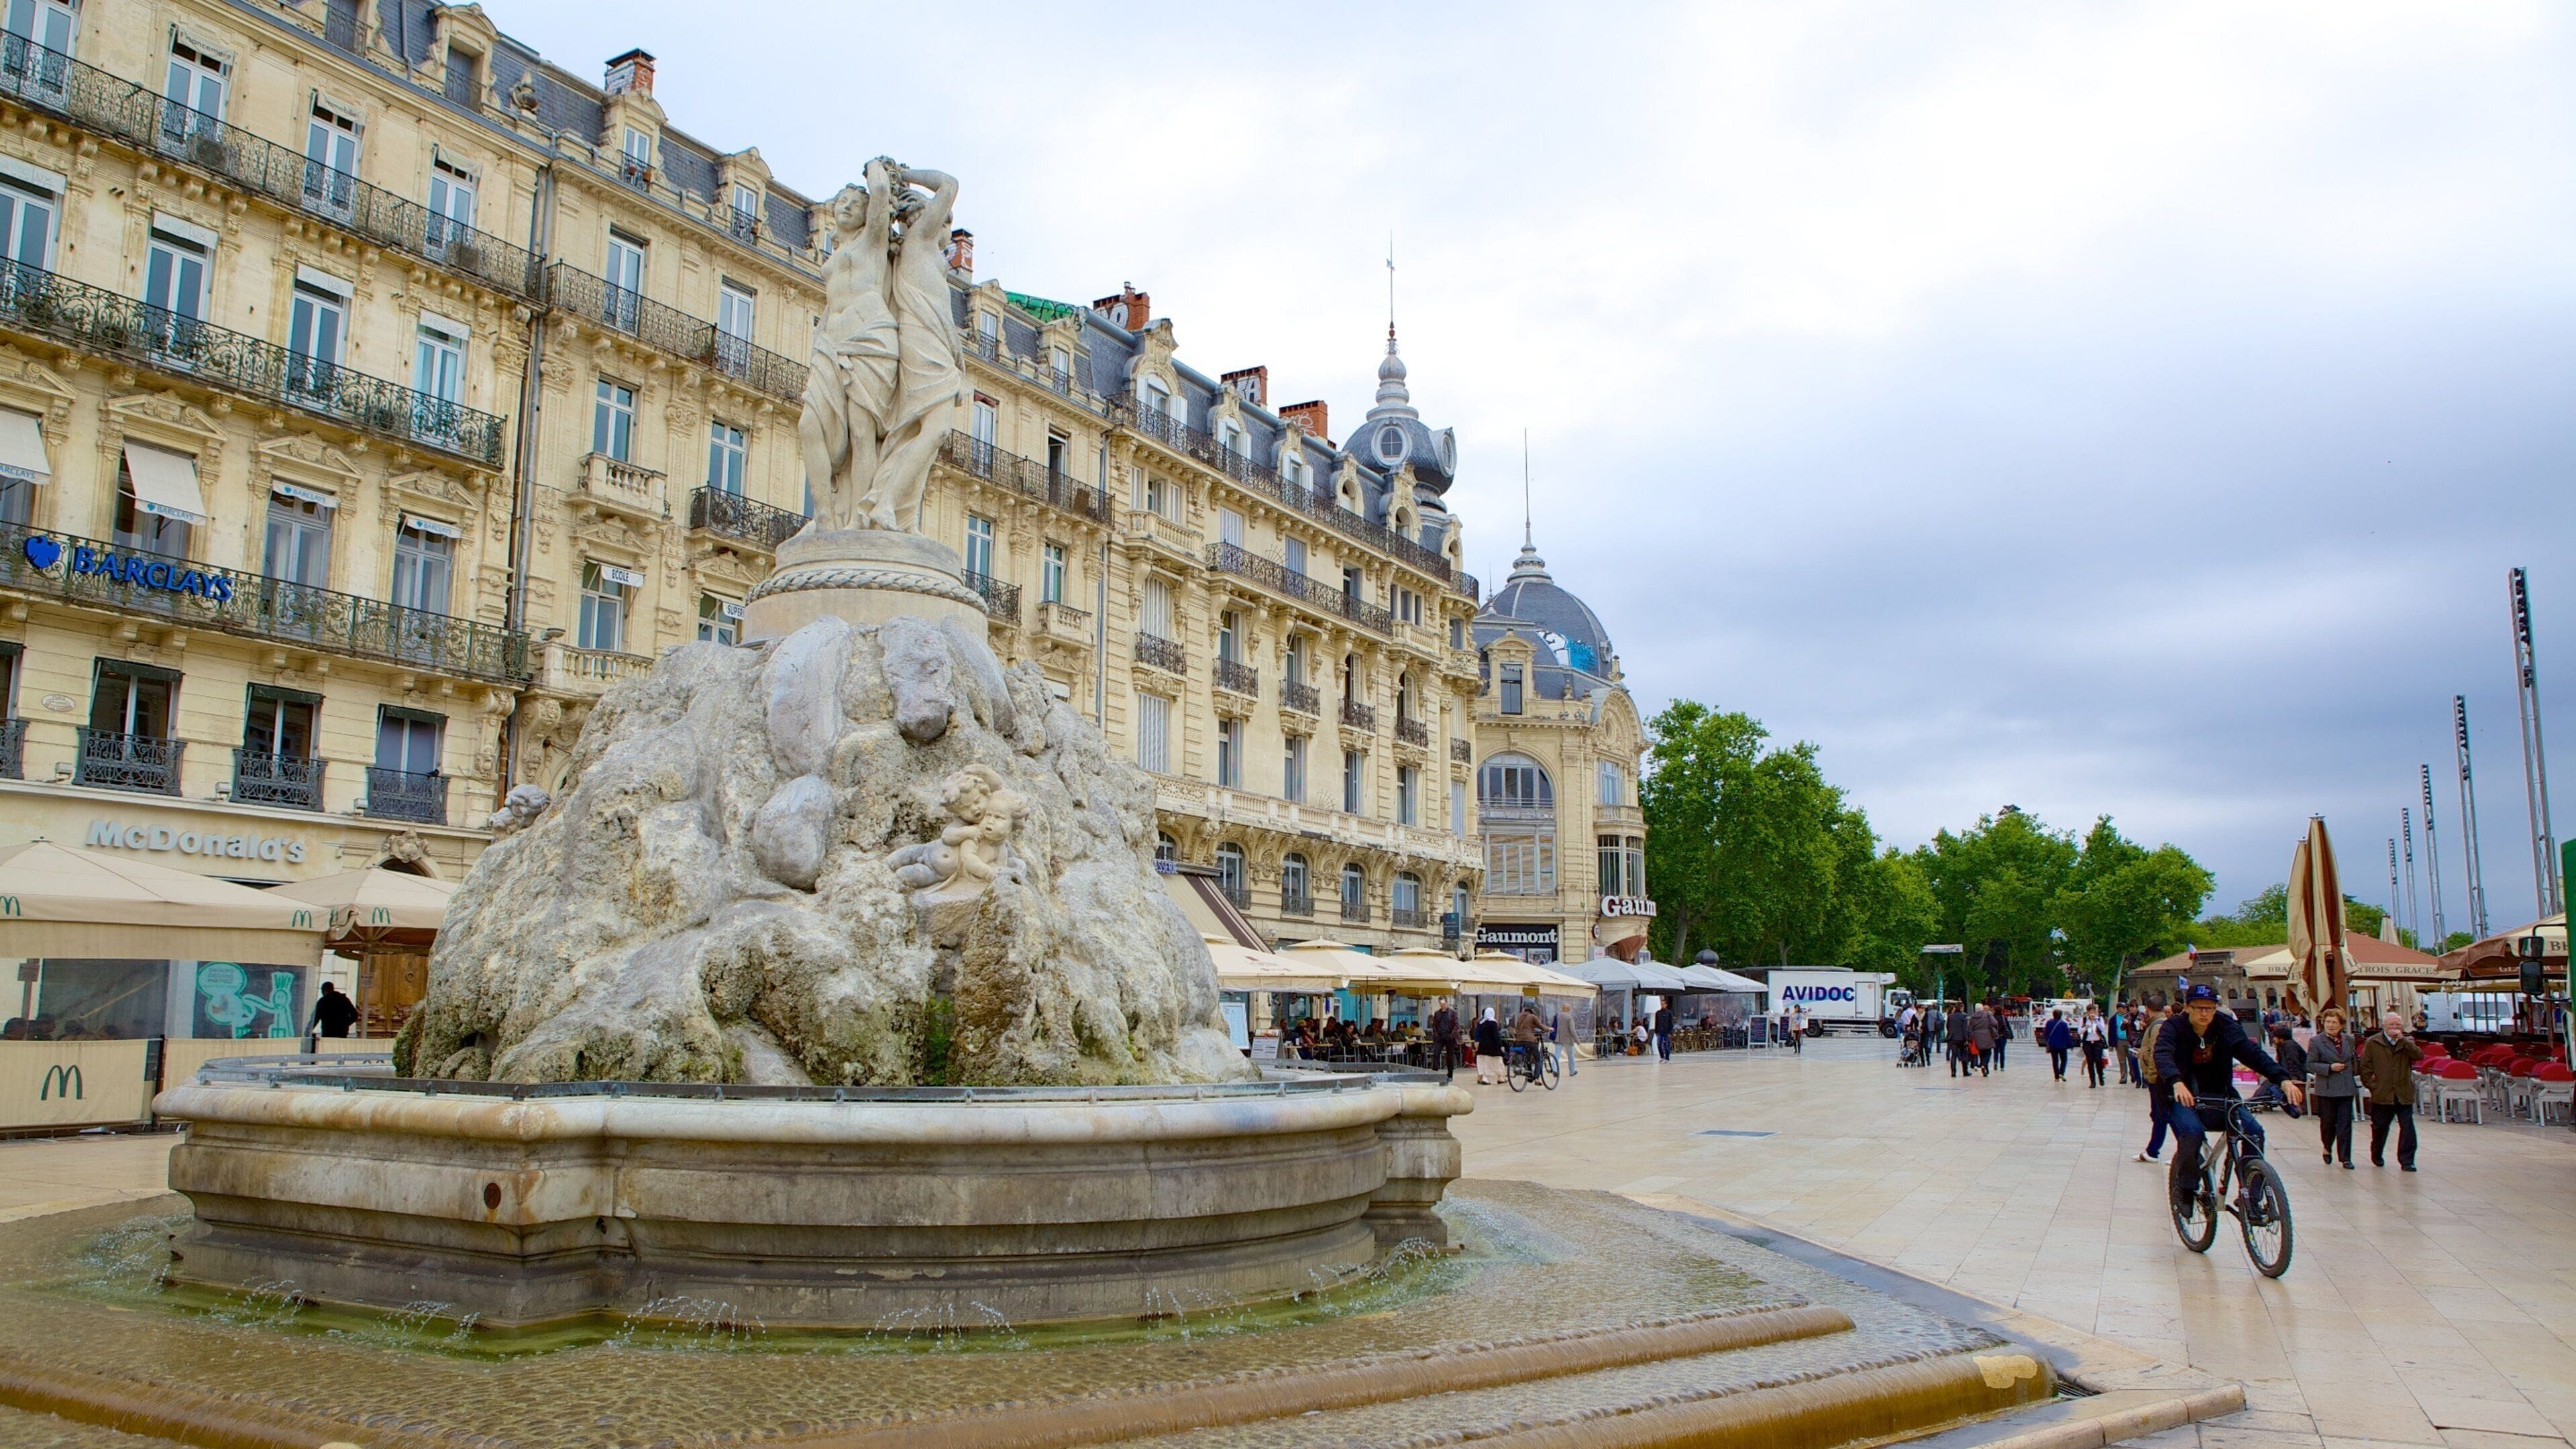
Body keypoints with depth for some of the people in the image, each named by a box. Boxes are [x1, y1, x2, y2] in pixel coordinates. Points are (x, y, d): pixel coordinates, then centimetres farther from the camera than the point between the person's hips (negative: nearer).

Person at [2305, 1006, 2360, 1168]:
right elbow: (2310, 1065, -6)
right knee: (2328, 1122, 7)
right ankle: (2327, 1148, 32)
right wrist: (2330, 1068, -17)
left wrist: (2356, 1083, 14)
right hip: (2326, 1089, -2)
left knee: (2345, 1124, -1)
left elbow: (2355, 1059, 21)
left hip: (2346, 1089, 3)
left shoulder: (2349, 1040, 8)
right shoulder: (2316, 1041, -4)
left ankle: (2346, 1158, 3)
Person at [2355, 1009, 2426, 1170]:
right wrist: (2372, 1086, -4)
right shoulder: (2372, 1043, 2)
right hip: (2382, 1095, -1)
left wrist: (2403, 1039, -18)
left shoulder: (2407, 1042, 8)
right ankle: (2377, 1155, 30)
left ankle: (2407, 1160, -1)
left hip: (2404, 1094, 1)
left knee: (2407, 1127, -7)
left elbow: (2419, 1055, -13)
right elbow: (2364, 1066, 3)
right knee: (2380, 1127, 10)